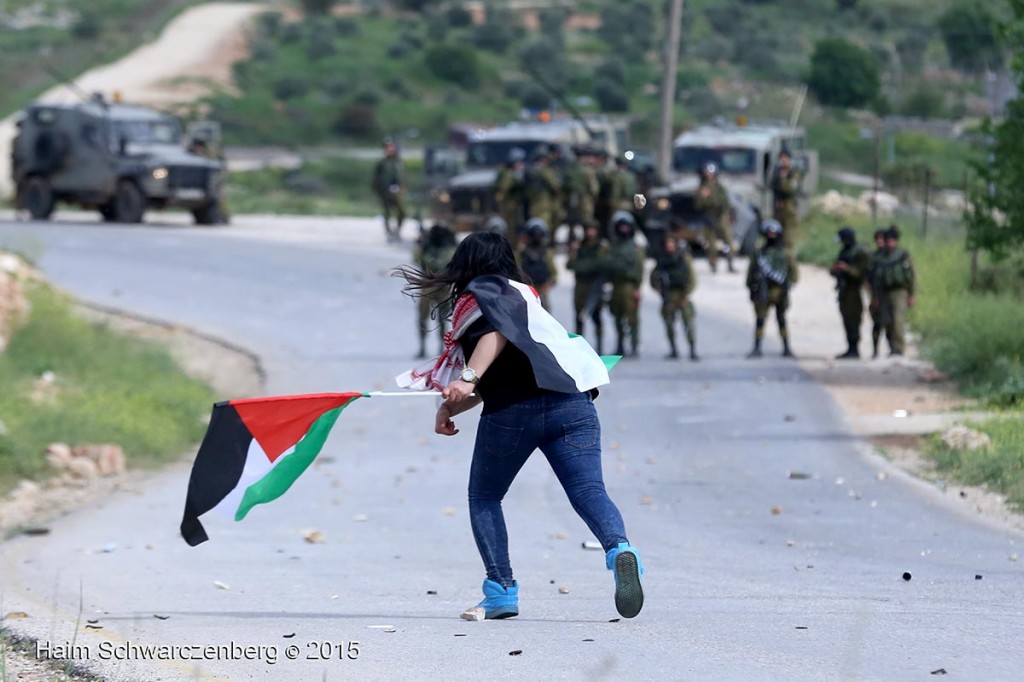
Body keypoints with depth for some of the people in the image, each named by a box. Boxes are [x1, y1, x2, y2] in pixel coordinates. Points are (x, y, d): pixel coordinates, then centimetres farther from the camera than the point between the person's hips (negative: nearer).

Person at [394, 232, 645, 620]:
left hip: (514, 411, -5)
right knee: (588, 490, -9)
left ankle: (501, 590, 3)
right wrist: (452, 406, 25)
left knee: (484, 497, 14)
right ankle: (619, 548, -39)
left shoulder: (480, 294, 9)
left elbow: (497, 333, -14)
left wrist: (468, 378, -26)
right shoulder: (518, 294, 33)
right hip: (571, 402, 6)